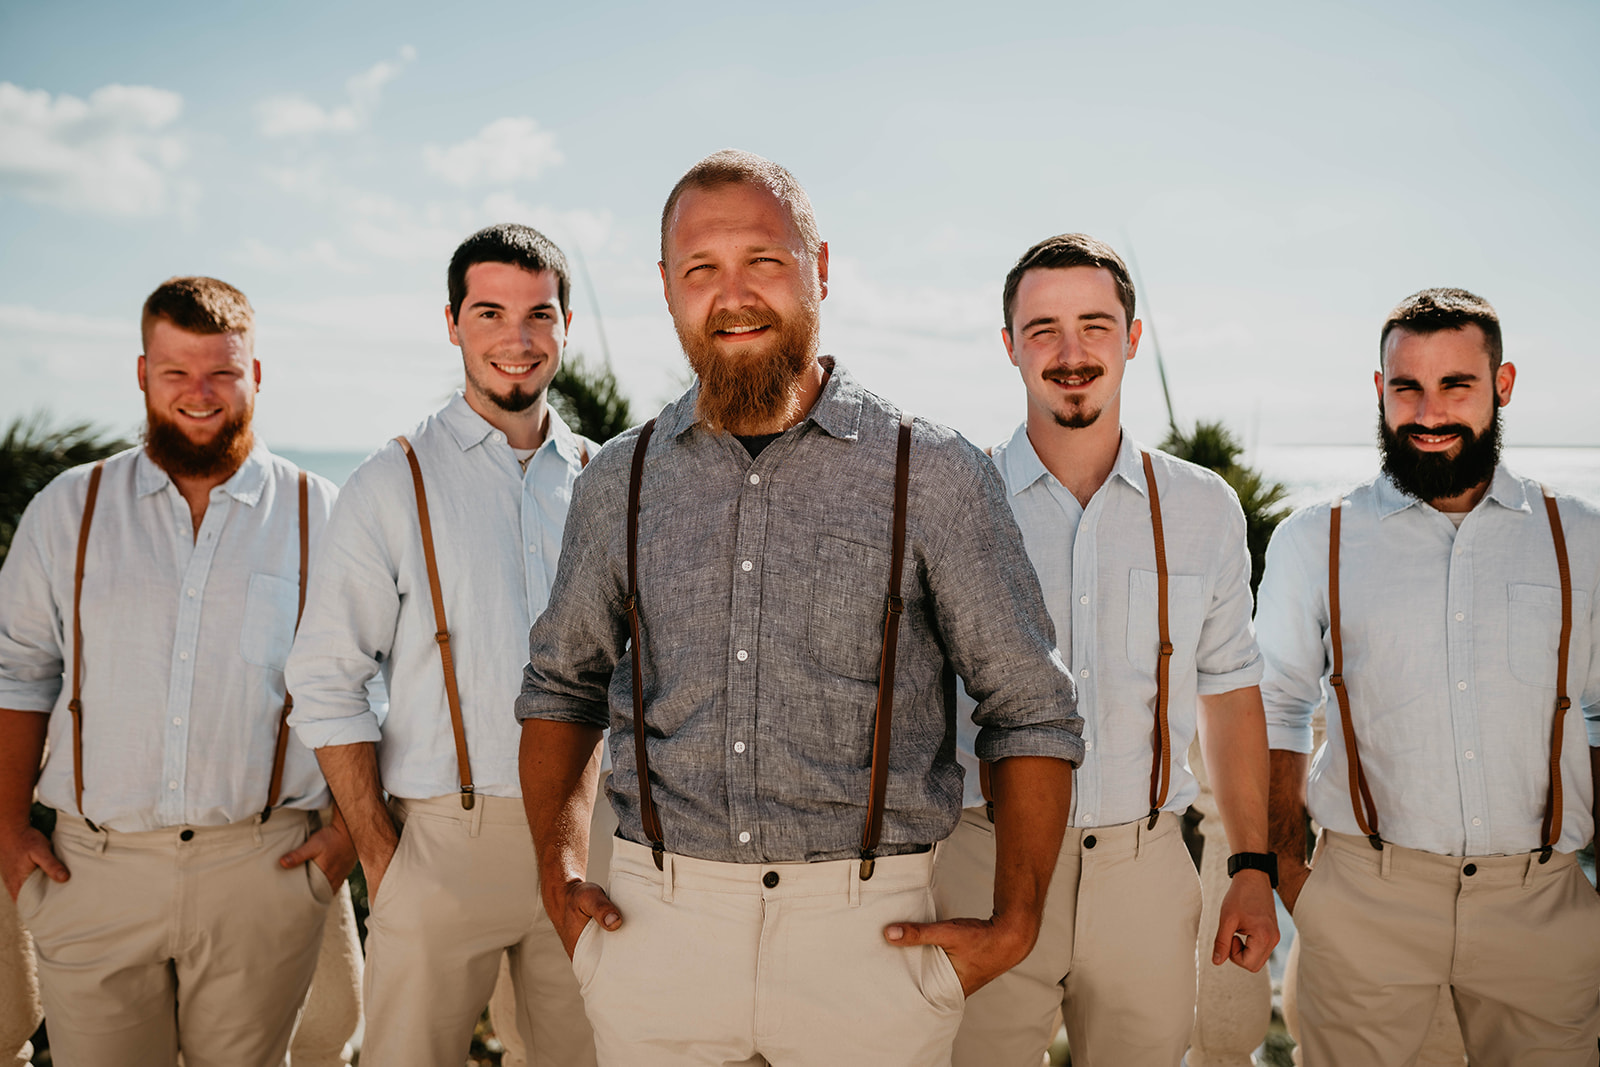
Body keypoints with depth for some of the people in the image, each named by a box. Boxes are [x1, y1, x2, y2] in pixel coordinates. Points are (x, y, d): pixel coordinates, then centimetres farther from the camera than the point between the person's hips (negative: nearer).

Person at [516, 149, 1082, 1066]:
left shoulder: (935, 474, -3)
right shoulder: (622, 480, 6)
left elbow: (1032, 710, 2)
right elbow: (561, 684, 18)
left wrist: (1015, 925, -4)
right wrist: (561, 872, 6)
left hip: (866, 929, -2)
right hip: (657, 921, 3)